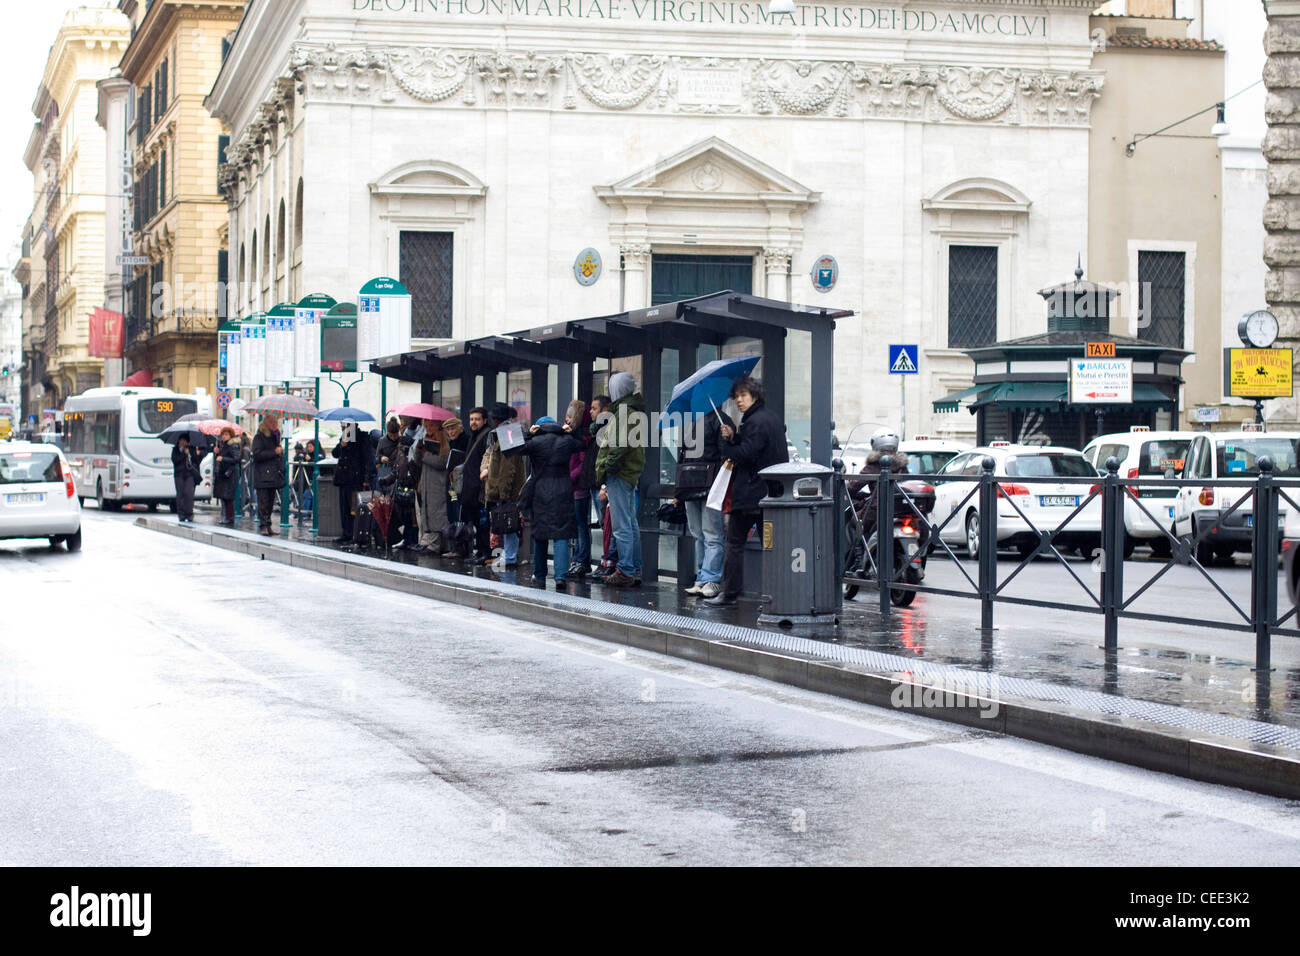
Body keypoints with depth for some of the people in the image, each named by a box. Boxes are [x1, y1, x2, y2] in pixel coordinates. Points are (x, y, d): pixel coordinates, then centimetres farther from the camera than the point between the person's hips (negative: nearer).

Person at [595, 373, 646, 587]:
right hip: (630, 473, 11)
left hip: (619, 474, -11)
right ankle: (635, 571, 15)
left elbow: (621, 444, -21)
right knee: (631, 524, 12)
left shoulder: (624, 411, -13)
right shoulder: (636, 410, 19)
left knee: (622, 525, -10)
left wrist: (609, 466, -20)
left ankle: (625, 571, -10)